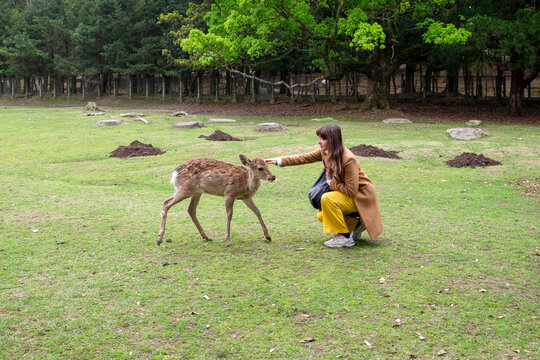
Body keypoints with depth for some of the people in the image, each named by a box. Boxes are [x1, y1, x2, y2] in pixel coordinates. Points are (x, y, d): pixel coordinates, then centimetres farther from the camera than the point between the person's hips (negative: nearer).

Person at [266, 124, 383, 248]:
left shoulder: (349, 160, -29)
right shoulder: (325, 152, -5)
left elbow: (351, 191, -28)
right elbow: (305, 158, 3)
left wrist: (331, 182, -17)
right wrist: (279, 161, -1)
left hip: (361, 196, -9)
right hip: (346, 192, 9)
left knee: (327, 199, -28)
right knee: (322, 216, 2)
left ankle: (345, 237, -15)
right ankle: (357, 224, 19)